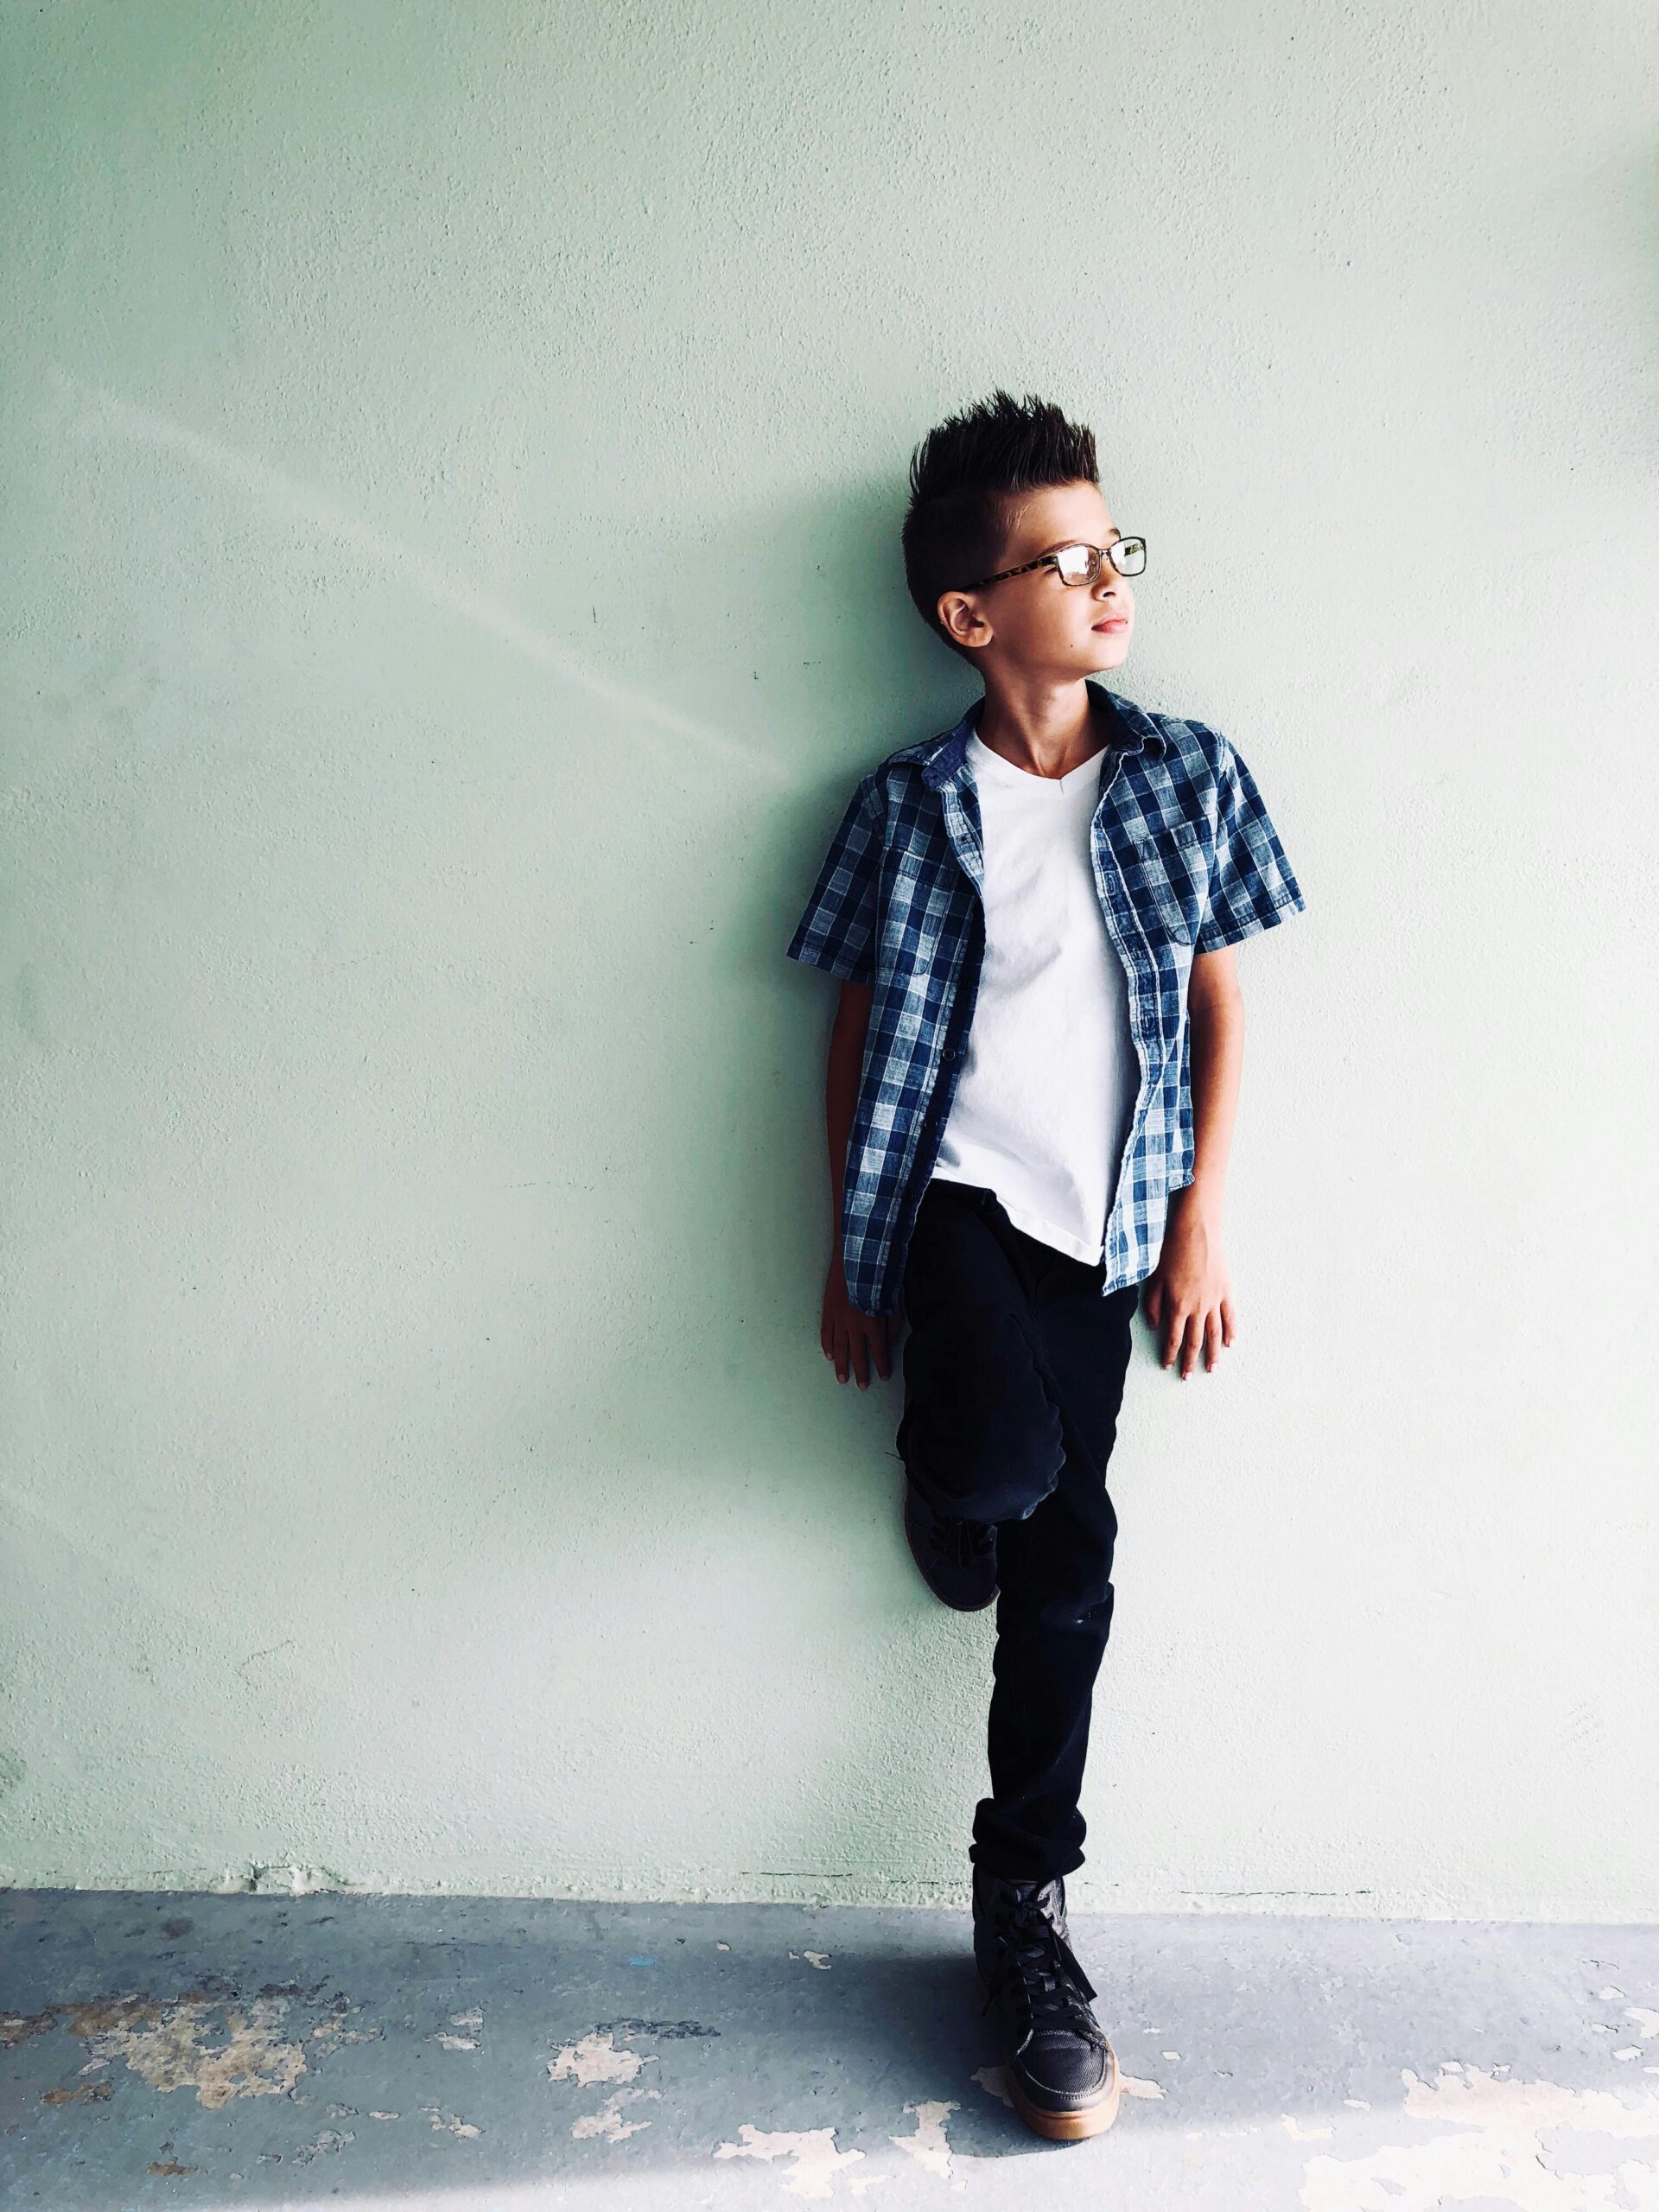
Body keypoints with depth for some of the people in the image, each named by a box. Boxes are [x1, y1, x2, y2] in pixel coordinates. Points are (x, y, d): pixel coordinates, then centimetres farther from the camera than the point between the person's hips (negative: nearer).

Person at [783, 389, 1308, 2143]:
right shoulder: (911, 805, 0)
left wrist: (1200, 1224, 2)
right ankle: (942, 1484, 13)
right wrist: (850, 1251, 4)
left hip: (1108, 1223, 2)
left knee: (1065, 1568, 4)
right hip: (959, 1194, -2)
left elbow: (1215, 1002, 7)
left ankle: (1025, 1912, 23)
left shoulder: (1187, 774, 4)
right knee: (1005, 1459, -28)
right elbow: (859, 1029, 4)